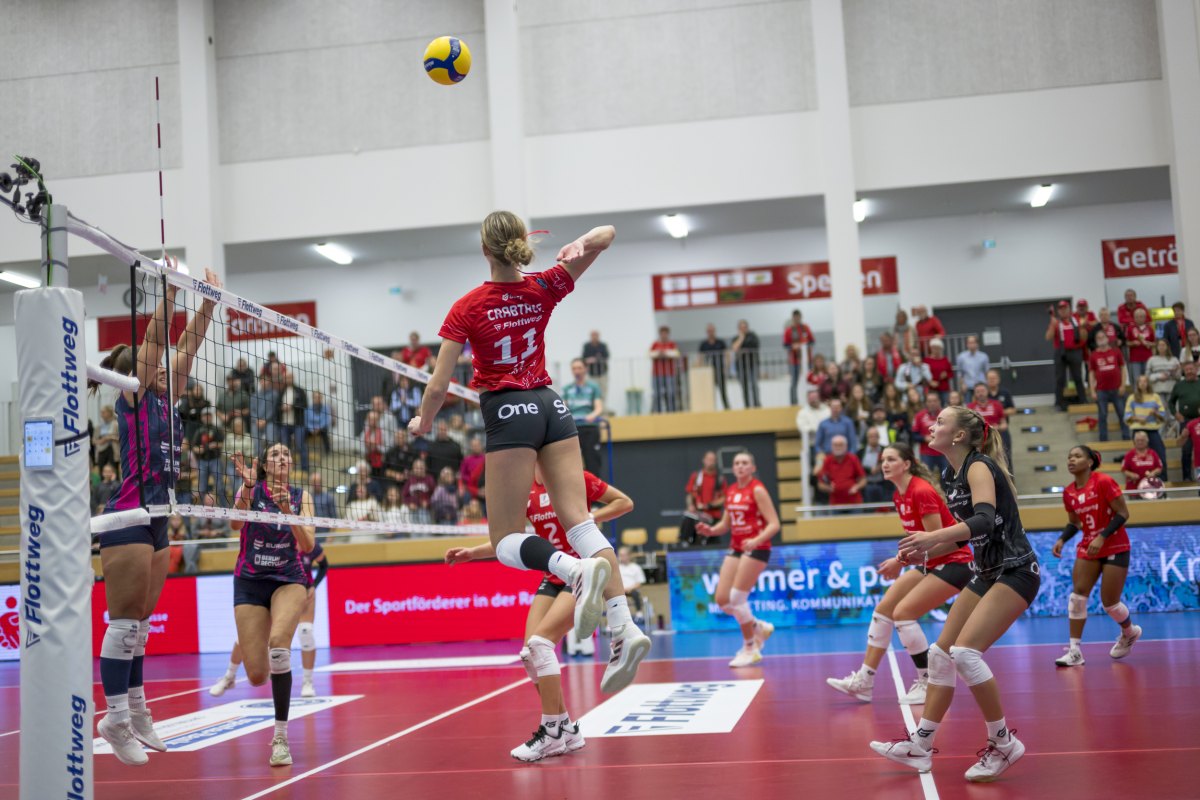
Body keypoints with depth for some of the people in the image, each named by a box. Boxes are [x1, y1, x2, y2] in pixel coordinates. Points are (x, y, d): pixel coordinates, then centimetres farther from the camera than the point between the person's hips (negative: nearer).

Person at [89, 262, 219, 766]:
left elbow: (186, 347, 13)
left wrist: (209, 302, 11)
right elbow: (153, 340, -14)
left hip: (156, 520, 8)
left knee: (140, 623, 12)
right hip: (127, 518, -8)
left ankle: (136, 712, 18)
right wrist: (169, 292, -16)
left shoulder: (166, 401, 16)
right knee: (124, 622, -7)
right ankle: (115, 719, -3)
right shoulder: (132, 398, -4)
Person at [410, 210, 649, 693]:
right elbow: (605, 234, 5)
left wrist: (423, 423, 12)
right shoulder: (543, 290, 3)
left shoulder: (468, 308, -6)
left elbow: (438, 386, -4)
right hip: (552, 407, 5)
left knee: (506, 541, 1)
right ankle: (623, 626, -16)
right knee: (579, 520, -1)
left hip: (509, 414, -5)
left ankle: (578, 569, -30)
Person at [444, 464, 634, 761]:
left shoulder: (577, 479, -9)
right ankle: (566, 728, 9)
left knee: (540, 641, -21)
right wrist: (471, 552, -7)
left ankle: (552, 733, -13)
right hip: (553, 578, 6)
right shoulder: (524, 492, 4)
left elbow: (625, 502, -3)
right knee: (530, 653, -7)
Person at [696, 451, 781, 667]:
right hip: (736, 548, 7)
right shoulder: (731, 491, 10)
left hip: (756, 549, -7)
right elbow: (725, 524, 17)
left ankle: (750, 649, 6)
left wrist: (756, 540, -32)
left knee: (737, 598, -10)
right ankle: (760, 627, 23)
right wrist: (710, 530, -4)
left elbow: (774, 524, -16)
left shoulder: (757, 490, -10)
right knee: (722, 599, 1)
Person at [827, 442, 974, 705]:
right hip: (931, 564, 9)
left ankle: (929, 684, -5)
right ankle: (863, 681, 5)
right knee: (883, 609, 2)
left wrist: (900, 561, -18)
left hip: (954, 563, -9)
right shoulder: (899, 496, 7)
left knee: (903, 612, -18)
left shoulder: (922, 491, -21)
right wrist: (899, 562, 2)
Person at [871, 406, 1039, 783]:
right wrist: (922, 552, 6)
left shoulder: (979, 467, -16)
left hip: (1016, 571, -9)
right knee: (941, 653, 6)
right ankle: (920, 744, 13)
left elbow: (985, 520, -34)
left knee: (965, 652, -21)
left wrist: (933, 537, -46)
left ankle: (1003, 743, -6)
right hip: (988, 574, 9)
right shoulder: (952, 476, 10)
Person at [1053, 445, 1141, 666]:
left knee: (1109, 602, -2)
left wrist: (1102, 537, -25)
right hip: (1087, 548, 5)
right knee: (1077, 595, -10)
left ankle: (1130, 632, 32)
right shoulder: (1068, 492, 2)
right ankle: (1074, 651, -7)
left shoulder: (1103, 482, -16)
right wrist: (1062, 540, -4)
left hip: (1115, 548, -5)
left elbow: (1123, 513, -16)